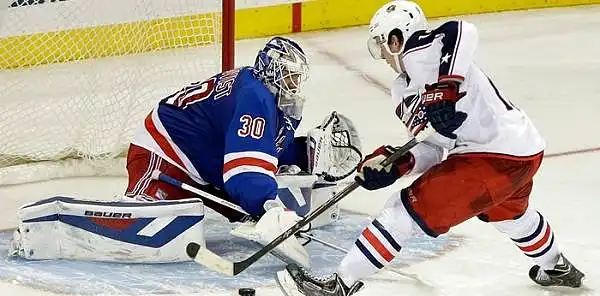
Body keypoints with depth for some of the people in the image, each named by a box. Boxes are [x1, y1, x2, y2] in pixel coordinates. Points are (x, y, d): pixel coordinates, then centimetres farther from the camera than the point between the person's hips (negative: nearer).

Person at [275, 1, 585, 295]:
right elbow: (436, 148, 12)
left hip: (494, 158, -11)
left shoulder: (417, 54, -9)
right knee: (508, 211, 40)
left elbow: (462, 31, -28)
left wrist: (445, 87, -32)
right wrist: (398, 163, -4)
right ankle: (556, 268, 64)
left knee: (410, 209, -9)